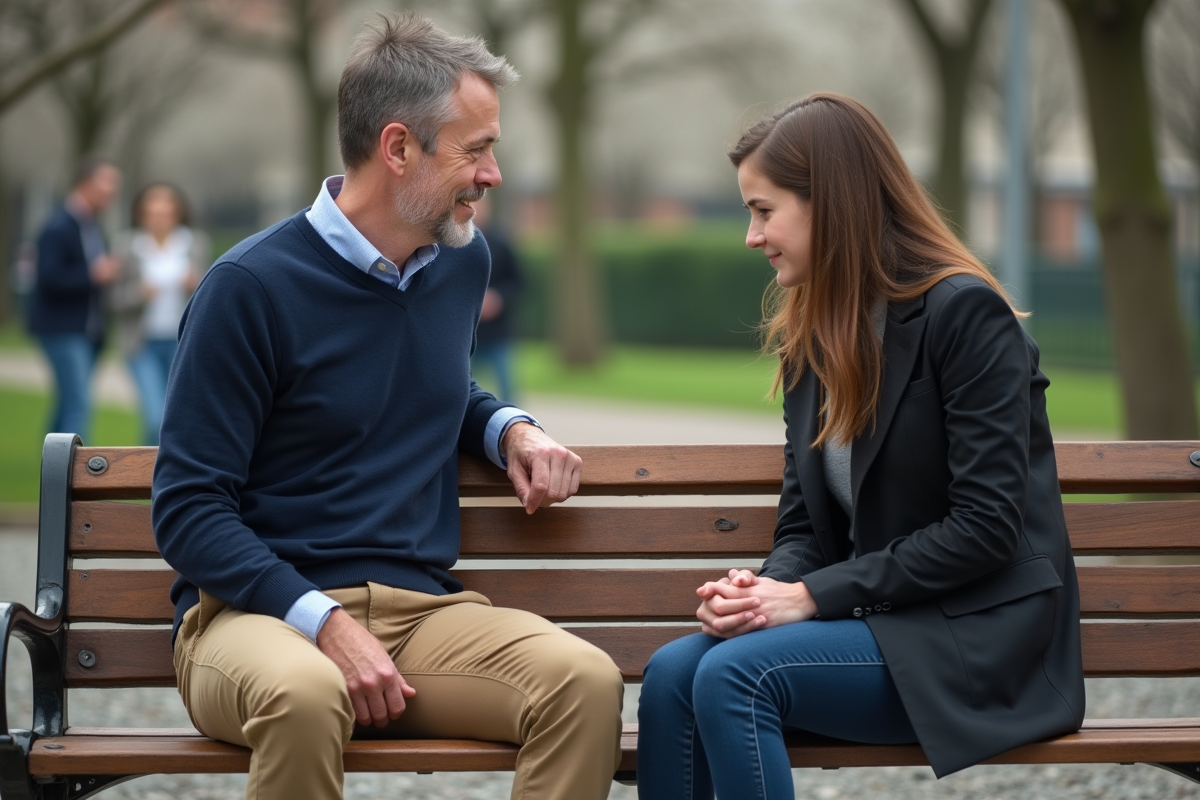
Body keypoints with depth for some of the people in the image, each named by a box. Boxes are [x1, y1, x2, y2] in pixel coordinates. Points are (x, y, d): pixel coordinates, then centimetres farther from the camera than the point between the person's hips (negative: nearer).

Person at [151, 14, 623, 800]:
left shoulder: (463, 261, 13)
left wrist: (510, 429, 11)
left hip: (422, 609, 5)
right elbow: (187, 509, -8)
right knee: (305, 696, -41)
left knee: (587, 680, -26)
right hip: (260, 611, -5)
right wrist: (326, 622, -19)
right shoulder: (251, 286, -8)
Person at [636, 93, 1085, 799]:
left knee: (734, 676, -27)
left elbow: (985, 525, -17)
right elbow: (804, 522, 13)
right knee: (672, 673, -18)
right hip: (876, 622, 7)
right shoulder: (811, 335, 14)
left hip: (976, 635, -7)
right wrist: (767, 588, -11)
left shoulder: (963, 311, -11)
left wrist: (812, 596, -17)